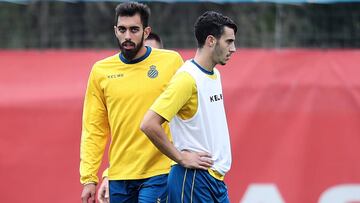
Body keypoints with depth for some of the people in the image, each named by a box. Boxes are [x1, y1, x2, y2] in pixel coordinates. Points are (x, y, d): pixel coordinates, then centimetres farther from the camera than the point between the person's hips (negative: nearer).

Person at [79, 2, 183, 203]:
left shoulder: (171, 61, -1)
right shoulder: (100, 71, 6)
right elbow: (93, 129, 7)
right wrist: (88, 178, 2)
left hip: (159, 173, -3)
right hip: (119, 177, 3)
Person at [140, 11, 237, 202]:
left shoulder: (215, 74, 14)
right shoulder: (187, 78, -15)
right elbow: (149, 124, -22)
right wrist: (182, 158, -16)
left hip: (216, 178, 9)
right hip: (193, 180, -9)